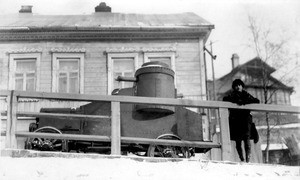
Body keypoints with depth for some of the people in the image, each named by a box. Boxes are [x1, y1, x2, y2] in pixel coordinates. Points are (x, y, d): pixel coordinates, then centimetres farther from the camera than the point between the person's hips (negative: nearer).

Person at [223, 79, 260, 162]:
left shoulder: (246, 95, 13)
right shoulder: (232, 95, 13)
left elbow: (257, 101, 2)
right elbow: (225, 99, -6)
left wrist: (245, 102, -12)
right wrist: (236, 101, -18)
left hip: (245, 118, -1)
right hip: (235, 120, 1)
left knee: (246, 138, -15)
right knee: (238, 141, 1)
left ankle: (247, 160, -18)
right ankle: (242, 159, 13)